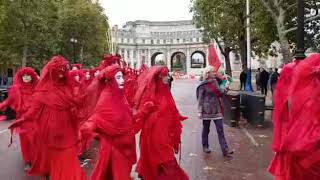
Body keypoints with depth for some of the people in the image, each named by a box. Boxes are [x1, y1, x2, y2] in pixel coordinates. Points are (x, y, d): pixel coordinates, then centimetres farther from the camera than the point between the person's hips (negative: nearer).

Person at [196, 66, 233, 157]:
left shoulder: (215, 82, 9)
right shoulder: (203, 85, -8)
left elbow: (219, 94, 15)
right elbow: (200, 99, -9)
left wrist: (225, 89, -3)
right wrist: (200, 111, -13)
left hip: (217, 110, 5)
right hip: (207, 110, -5)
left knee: (220, 130, 2)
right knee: (206, 129, 10)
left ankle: (225, 150, 4)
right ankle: (205, 146, 29)